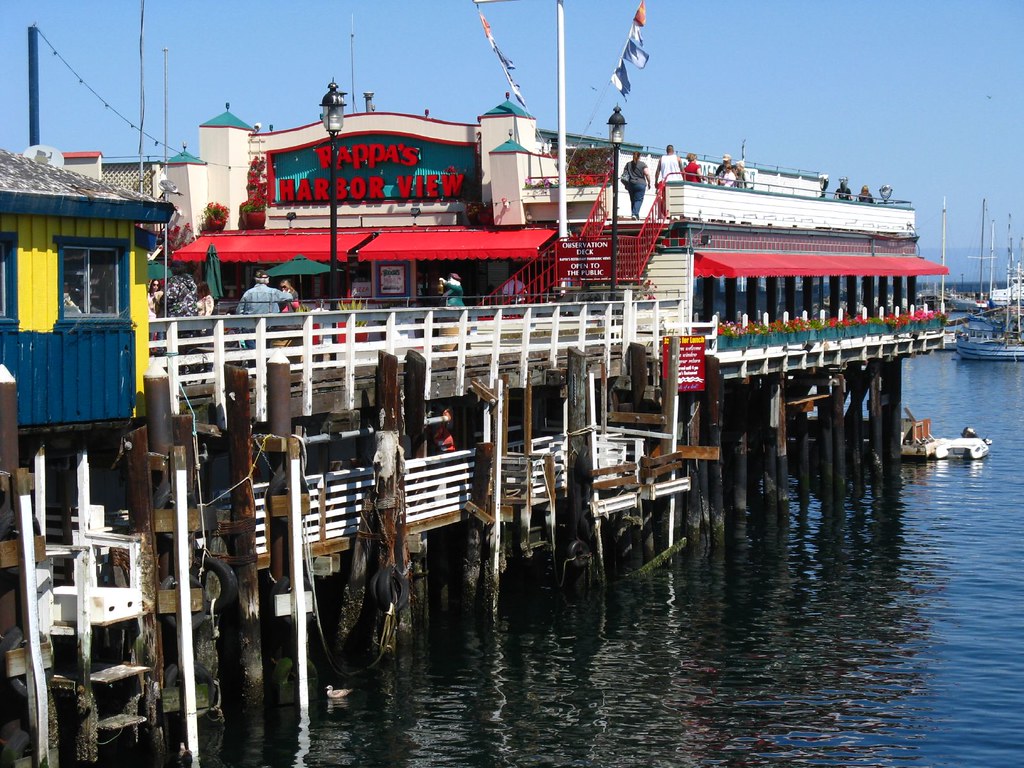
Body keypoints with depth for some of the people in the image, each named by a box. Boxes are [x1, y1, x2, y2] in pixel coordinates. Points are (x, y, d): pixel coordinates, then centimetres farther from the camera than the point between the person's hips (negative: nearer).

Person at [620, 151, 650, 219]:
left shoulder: (628, 164, 10)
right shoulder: (642, 164, -2)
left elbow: (624, 174, 10)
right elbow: (647, 174, -8)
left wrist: (627, 185, 17)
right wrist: (649, 183, 3)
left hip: (630, 185, 4)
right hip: (640, 184, -4)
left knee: (633, 200, 12)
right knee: (638, 200, -6)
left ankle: (633, 214, 13)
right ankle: (635, 214, -22)